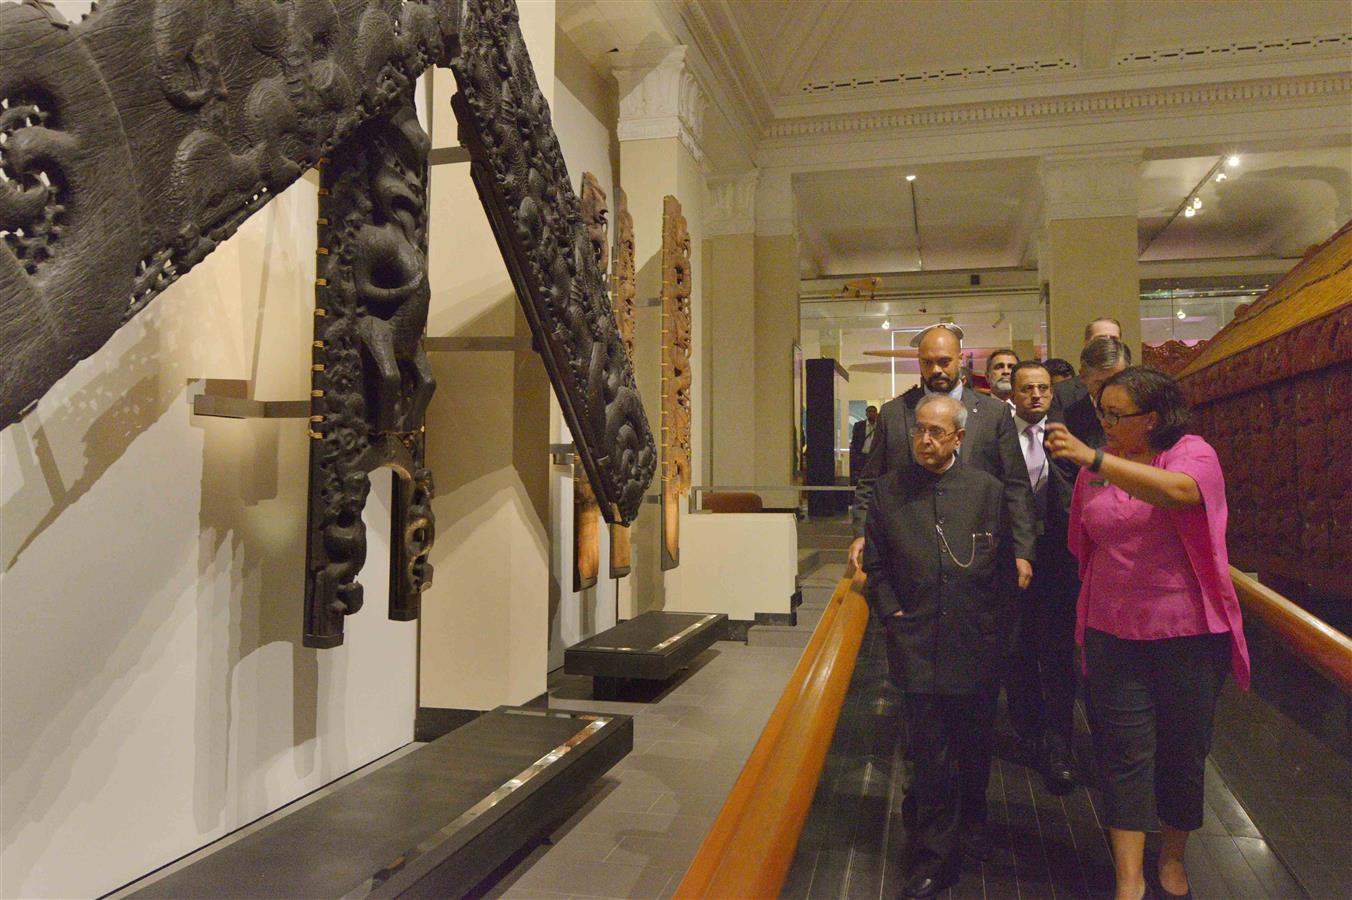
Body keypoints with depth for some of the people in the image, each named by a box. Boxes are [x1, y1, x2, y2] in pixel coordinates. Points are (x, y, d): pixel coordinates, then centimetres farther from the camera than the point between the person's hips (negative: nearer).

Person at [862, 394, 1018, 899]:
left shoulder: (988, 489, 0)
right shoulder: (888, 489, 0)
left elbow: (1004, 563, 5)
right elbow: (875, 564, 6)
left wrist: (997, 624, 0)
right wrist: (891, 613, -3)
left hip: (977, 644, 1)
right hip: (918, 645, -1)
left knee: (974, 750, 18)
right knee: (929, 757, 3)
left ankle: (971, 824, 44)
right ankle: (934, 858, 17)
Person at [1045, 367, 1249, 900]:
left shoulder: (1191, 453, -7)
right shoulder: (1095, 469, 4)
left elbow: (1180, 491, -32)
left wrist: (1093, 458, -38)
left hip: (1188, 635, -2)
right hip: (1114, 635, 2)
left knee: (1182, 752, 12)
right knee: (1125, 754, 2)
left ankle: (1172, 857, 34)